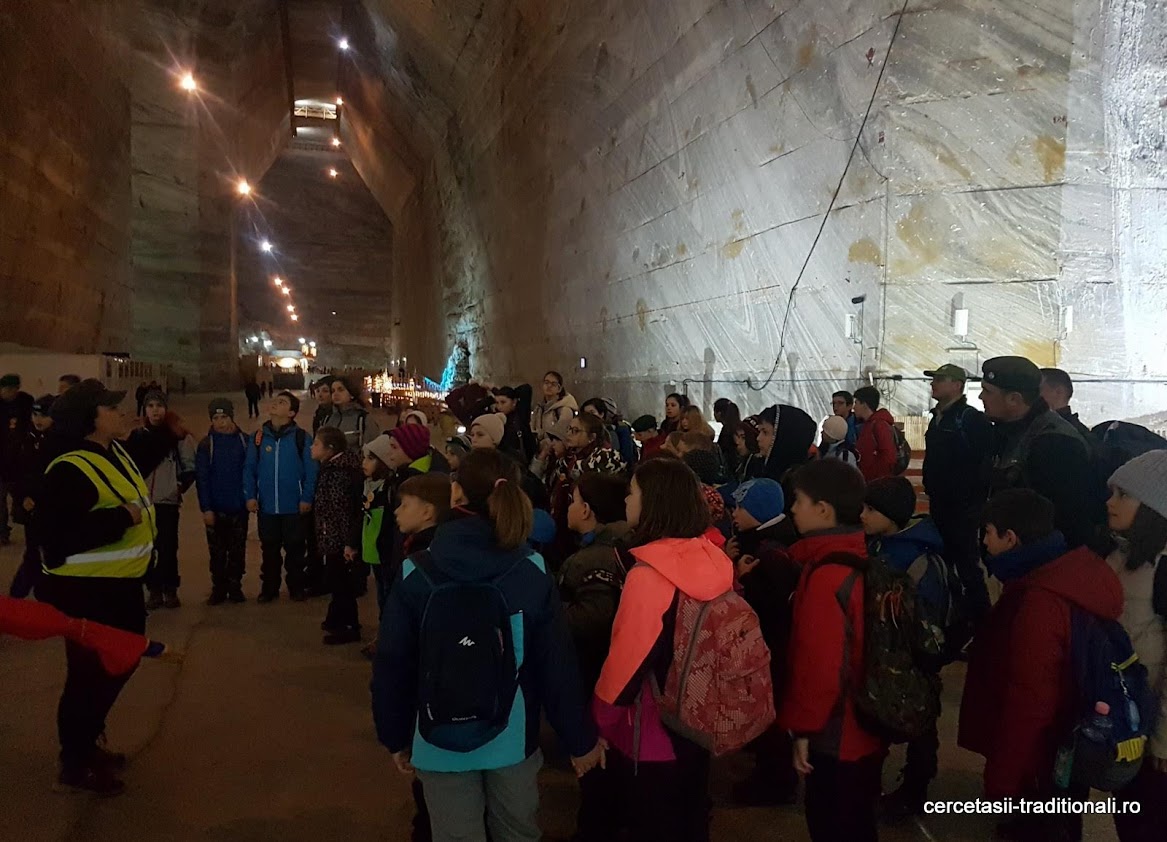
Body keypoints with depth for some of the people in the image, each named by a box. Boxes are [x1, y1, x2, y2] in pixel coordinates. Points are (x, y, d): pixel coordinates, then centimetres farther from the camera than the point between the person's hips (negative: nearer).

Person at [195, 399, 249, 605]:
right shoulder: (206, 444, -3)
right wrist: (206, 508, -11)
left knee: (237, 551, 10)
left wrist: (251, 497, -7)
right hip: (216, 508, 0)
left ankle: (235, 587, 22)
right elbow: (202, 479, -6)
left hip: (239, 507, 0)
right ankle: (218, 588, 21)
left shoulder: (244, 441, -2)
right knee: (217, 552, 9)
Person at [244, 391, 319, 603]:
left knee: (295, 548, 9)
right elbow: (249, 468, 4)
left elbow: (311, 470, -7)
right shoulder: (259, 436, 3)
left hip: (294, 506, -3)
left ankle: (297, 587, 23)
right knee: (269, 549, 14)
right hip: (266, 506, 3)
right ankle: (269, 588, 27)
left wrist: (307, 498, -11)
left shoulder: (301, 437, -7)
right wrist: (250, 496, -4)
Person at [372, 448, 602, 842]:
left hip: (442, 740, -1)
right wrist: (580, 738, 2)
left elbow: (392, 664, -6)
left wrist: (396, 736, 8)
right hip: (512, 737, 1)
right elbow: (557, 664, -10)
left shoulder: (416, 573, -12)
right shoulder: (532, 571, -12)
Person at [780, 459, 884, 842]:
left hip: (836, 735, -8)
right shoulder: (860, 558, 1)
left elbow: (820, 664, -25)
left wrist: (804, 728, -14)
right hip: (863, 725, 8)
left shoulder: (826, 575, -26)